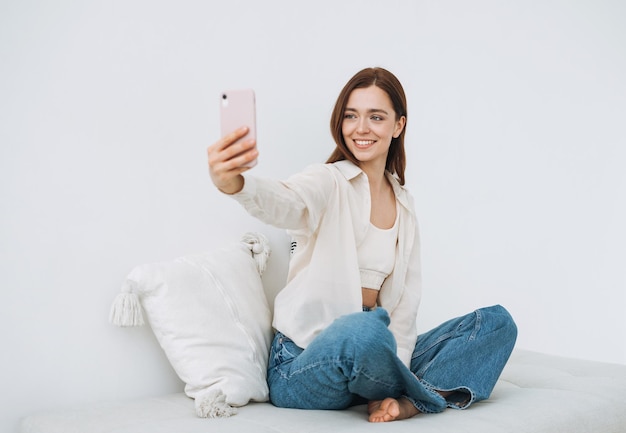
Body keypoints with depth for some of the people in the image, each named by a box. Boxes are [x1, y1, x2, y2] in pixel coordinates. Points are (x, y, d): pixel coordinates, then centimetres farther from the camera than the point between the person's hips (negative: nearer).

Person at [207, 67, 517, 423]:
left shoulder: (404, 204, 12)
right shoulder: (328, 182, -5)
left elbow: (406, 299, 7)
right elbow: (283, 203, -30)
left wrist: (398, 364, -10)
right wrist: (232, 183, -53)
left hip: (373, 353, 7)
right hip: (304, 364, -6)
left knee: (497, 323, -2)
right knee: (367, 329, -41)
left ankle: (408, 402, -23)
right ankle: (432, 393, -10)